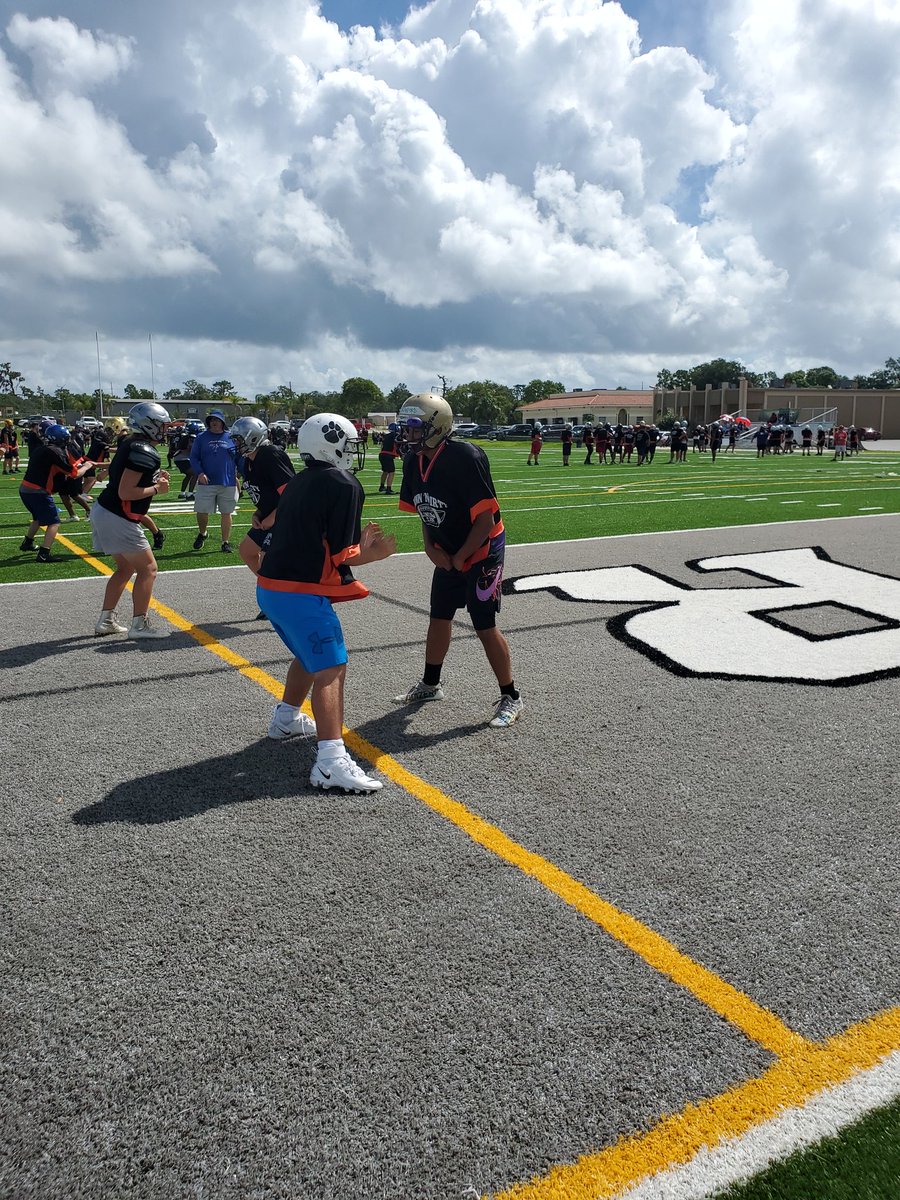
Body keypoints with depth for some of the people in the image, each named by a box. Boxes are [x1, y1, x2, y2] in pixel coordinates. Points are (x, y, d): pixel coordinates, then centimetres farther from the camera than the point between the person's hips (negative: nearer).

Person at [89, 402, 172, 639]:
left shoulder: (130, 443, 11)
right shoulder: (144, 452, -19)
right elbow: (125, 492, -23)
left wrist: (155, 480, 8)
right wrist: (156, 489, -11)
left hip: (103, 512, 10)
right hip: (118, 519, -10)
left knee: (126, 568, 19)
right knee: (147, 569, 0)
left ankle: (106, 621, 23)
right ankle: (140, 625, 3)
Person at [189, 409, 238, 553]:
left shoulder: (231, 437, 6)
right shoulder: (201, 437, 4)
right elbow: (193, 457, 1)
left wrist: (238, 475, -1)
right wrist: (199, 473, -14)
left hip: (228, 483, 0)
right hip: (206, 482, 0)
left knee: (226, 513, 6)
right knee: (202, 512, 2)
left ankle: (226, 542, 17)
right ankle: (202, 533, 30)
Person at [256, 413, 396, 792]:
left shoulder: (298, 484, 15)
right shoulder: (345, 486, -10)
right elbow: (340, 555, -11)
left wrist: (359, 546, 14)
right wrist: (370, 553, 7)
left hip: (270, 587, 9)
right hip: (300, 594, -9)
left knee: (310, 657, 28)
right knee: (331, 671, -11)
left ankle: (285, 719, 45)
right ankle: (331, 763, -20)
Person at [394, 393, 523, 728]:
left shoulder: (465, 458, -26)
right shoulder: (414, 461, -2)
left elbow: (486, 519, -24)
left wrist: (460, 558, -15)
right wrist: (431, 548, -4)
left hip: (481, 551, -7)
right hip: (446, 553, 8)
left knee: (485, 627, -4)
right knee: (439, 617, 17)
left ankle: (511, 698, 12)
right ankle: (430, 685, 36)